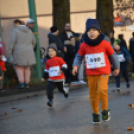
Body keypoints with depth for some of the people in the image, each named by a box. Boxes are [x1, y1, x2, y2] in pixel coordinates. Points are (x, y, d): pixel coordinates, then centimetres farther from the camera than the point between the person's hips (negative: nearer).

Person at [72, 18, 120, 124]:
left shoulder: (105, 44, -8)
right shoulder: (84, 45, -4)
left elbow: (112, 55, 6)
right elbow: (79, 56, 8)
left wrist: (116, 68, 15)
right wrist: (76, 65, -10)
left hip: (103, 72, -3)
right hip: (91, 74, 3)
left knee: (102, 90, -22)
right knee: (93, 95, 7)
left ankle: (105, 110, 0)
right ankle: (95, 114, 26)